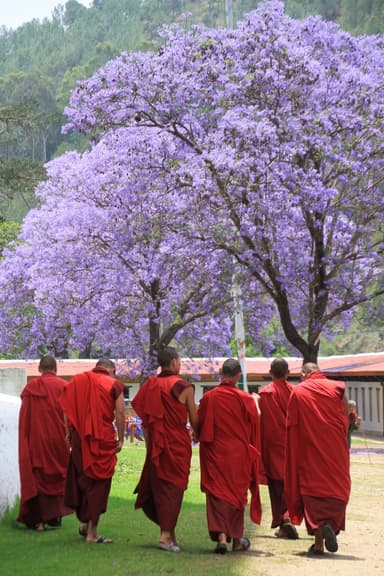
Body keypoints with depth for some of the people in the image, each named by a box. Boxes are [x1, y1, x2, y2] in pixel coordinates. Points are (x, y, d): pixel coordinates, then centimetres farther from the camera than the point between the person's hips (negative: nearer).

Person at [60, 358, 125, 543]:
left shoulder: (77, 381, 9)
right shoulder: (114, 384, 0)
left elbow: (67, 410, 5)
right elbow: (119, 413, -7)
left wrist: (69, 434, 8)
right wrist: (120, 439, -2)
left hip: (79, 438, 3)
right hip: (103, 439, -3)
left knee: (81, 479, 20)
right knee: (98, 484, 4)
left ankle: (84, 523, 23)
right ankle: (92, 532, 4)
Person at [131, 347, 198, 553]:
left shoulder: (149, 386, 4)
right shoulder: (184, 387, -8)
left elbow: (145, 421, 6)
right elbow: (194, 421, -3)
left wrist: (150, 445, 14)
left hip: (155, 445, 4)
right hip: (178, 444, -4)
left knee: (157, 486, 14)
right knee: (173, 487, 2)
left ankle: (168, 530, 18)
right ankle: (166, 535, -3)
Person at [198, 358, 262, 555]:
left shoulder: (208, 398, -6)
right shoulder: (246, 399, -8)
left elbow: (200, 428, 2)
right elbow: (254, 430, -1)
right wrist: (253, 453, 14)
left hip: (214, 454, 0)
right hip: (239, 454, 0)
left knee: (217, 494, 2)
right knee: (237, 493, 13)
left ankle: (221, 536, -17)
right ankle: (237, 540, 21)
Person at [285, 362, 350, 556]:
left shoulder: (297, 392, 0)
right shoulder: (337, 388, 1)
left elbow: (292, 425, 1)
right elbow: (345, 419, 1)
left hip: (309, 451, 0)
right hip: (335, 449, 0)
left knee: (312, 491, 3)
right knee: (338, 489, 15)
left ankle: (318, 543, -5)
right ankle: (331, 524, -6)